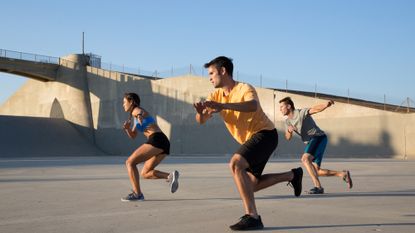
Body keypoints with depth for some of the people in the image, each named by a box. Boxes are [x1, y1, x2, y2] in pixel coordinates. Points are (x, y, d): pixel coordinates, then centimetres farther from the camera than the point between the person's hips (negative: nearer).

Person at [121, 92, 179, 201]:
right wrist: (127, 128, 11)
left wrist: (139, 116, -50)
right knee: (145, 174, 11)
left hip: (156, 140, -9)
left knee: (130, 162, -5)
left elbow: (140, 113, -27)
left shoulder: (136, 110, 0)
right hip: (164, 144, 9)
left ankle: (137, 193, -10)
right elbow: (133, 136, 31)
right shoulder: (136, 116, 29)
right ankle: (170, 176, -8)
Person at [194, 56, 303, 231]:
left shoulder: (244, 89, -18)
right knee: (251, 185, 15)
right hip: (251, 139, 9)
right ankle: (292, 175, 34)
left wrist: (223, 106, -54)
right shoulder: (216, 95, 3)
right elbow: (201, 121, -8)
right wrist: (200, 112, -32)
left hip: (265, 134, -9)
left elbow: (252, 106, -42)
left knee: (235, 164, -29)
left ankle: (252, 216, -26)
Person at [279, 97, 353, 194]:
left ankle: (318, 187, -32)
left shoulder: (301, 112, -10)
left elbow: (315, 109, -26)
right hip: (310, 142, 9)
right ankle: (343, 174, 17)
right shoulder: (288, 121, 12)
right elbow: (288, 138, 5)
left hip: (319, 138, -9)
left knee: (305, 159, -30)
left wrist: (326, 105, -47)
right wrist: (289, 131, -19)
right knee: (317, 172, 5)